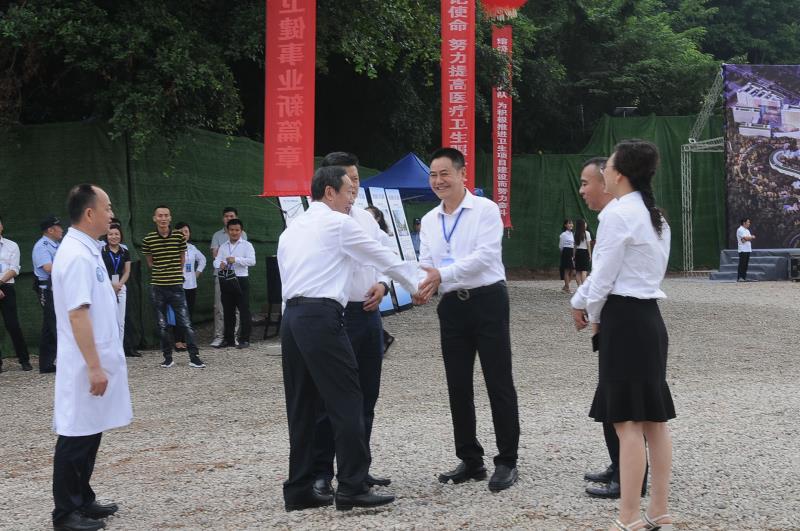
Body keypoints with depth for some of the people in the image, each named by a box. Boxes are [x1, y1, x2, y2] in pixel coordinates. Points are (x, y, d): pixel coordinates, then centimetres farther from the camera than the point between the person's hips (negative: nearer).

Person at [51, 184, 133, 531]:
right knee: (76, 437, -1)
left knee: (89, 434, 16)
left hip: (97, 362, 10)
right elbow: (77, 314, -23)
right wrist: (94, 366, -23)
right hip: (85, 367, -10)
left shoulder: (86, 251, 12)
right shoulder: (77, 256, -19)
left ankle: (82, 502, 26)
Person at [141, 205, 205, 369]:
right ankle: (168, 357, 16)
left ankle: (194, 357, -3)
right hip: (157, 287, 1)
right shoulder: (148, 239, 0)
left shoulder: (179, 237, -1)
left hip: (176, 286, -1)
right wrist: (159, 273, 11)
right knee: (162, 325, 7)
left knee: (186, 323, -5)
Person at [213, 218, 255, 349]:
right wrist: (220, 265, -20)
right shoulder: (223, 246, 15)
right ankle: (228, 339, 18)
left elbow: (252, 261, -12)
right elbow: (216, 261, 4)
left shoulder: (247, 245, 2)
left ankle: (244, 339, 1)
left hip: (241, 280, -4)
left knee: (244, 310, -4)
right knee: (227, 311, 10)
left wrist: (236, 259, -23)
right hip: (226, 281, 4)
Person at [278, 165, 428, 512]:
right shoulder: (338, 224, 0)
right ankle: (352, 488, -5)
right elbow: (384, 258, 4)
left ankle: (299, 490, 11)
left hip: (292, 316, 8)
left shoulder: (291, 230, 22)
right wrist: (420, 284, 16)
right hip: (321, 317, -8)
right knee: (346, 401, -5)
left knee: (302, 405, 10)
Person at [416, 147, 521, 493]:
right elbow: (426, 264, 10)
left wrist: (442, 273, -23)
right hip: (452, 306, 6)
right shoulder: (429, 221, 12)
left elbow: (485, 255, -17)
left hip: (487, 300, -6)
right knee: (458, 386, 9)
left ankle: (507, 461, 4)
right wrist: (425, 285, -13)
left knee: (499, 383, -2)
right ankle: (470, 460, 19)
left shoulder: (485, 210, -6)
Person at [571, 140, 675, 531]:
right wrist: (592, 306, 17)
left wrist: (594, 317, 6)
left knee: (627, 421, -7)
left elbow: (604, 277, -12)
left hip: (624, 320, -9)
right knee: (654, 419, 10)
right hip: (650, 318, 9)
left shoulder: (617, 215, -13)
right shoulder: (657, 218, 15)